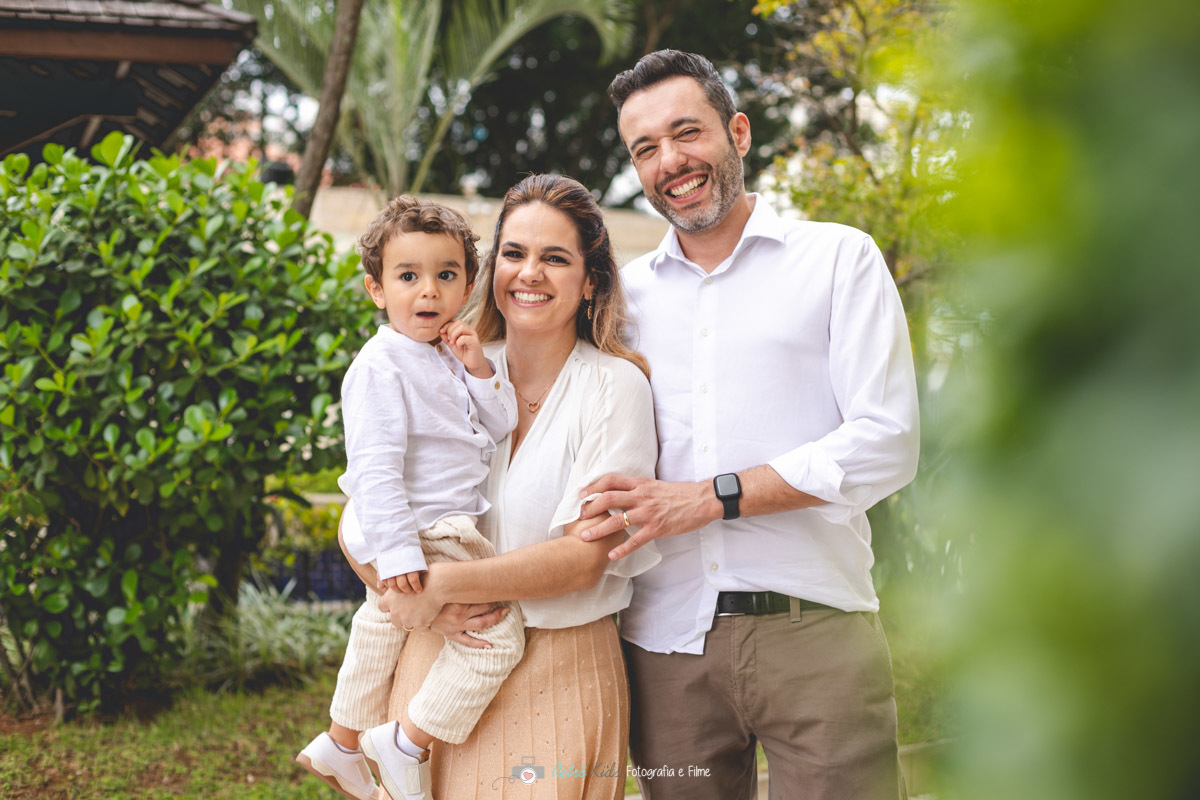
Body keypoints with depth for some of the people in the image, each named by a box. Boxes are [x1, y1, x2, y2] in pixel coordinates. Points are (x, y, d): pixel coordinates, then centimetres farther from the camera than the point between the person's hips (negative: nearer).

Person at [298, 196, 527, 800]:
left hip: (445, 531, 10)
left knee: (380, 625, 25)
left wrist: (478, 370, -8)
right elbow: (374, 468, -25)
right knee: (496, 636, -17)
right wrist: (397, 551, -30)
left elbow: (501, 425, 8)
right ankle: (407, 743, -4)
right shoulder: (380, 367, -19)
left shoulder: (450, 356, 8)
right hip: (415, 535, -10)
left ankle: (342, 742, 45)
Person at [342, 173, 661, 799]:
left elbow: (585, 556, -14)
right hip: (437, 657, 3)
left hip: (560, 672, -2)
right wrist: (421, 595, -13)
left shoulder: (615, 385, -6)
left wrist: (439, 584, -14)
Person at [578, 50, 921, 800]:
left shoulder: (839, 258, 5)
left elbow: (886, 443, -6)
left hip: (813, 628, -2)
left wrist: (712, 497, -12)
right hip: (668, 642, 3)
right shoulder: (626, 292, 15)